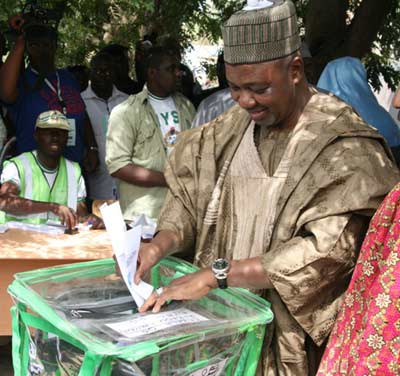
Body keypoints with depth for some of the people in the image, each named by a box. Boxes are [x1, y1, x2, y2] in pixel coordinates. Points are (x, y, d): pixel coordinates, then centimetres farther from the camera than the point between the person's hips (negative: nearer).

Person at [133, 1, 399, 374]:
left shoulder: (346, 148, -18)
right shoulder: (231, 129, 3)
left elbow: (327, 252, -26)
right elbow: (189, 192, 9)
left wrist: (216, 273, -27)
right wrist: (161, 243, -12)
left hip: (292, 341, -5)